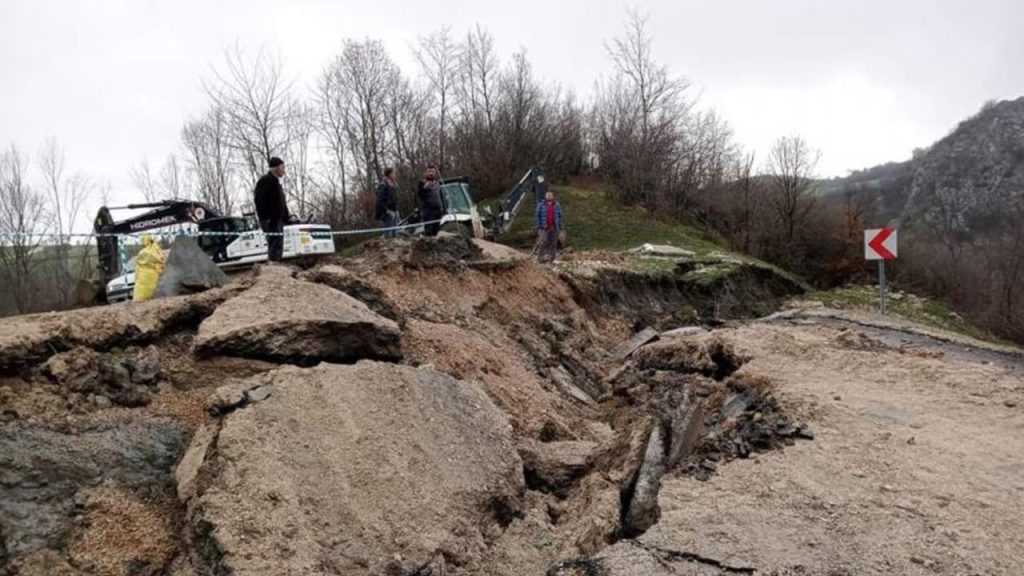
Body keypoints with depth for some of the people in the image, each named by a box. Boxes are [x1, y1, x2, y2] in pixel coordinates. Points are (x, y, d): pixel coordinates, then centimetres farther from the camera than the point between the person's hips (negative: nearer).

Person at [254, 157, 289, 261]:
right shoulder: (265, 181, -9)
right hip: (271, 220, -10)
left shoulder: (275, 182, 22)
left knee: (277, 247, 13)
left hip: (277, 220, 10)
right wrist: (267, 218, -23)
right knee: (275, 246, -15)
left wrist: (284, 217, 16)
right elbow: (260, 201, -19)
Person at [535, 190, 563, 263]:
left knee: (553, 243, 5)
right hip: (544, 227, -2)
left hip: (554, 227, 3)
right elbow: (538, 216, 3)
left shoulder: (557, 205, 9)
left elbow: (560, 216, 10)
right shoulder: (541, 205, 2)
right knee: (542, 243, -11)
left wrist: (560, 227, 5)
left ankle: (551, 257, 12)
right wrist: (539, 227, -4)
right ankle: (541, 258, -7)